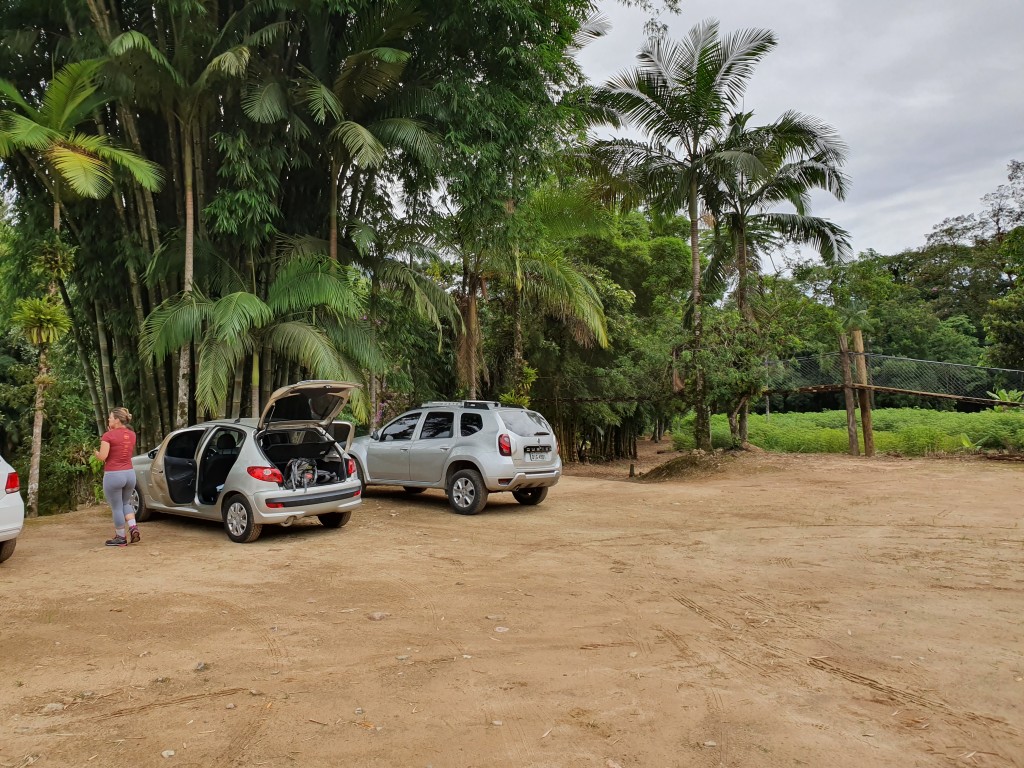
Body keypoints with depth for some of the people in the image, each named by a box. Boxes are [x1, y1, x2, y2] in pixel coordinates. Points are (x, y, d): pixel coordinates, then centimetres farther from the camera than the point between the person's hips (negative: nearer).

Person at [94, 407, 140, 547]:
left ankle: (121, 538, 15)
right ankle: (133, 528, 6)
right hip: (129, 473, 6)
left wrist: (96, 453, 9)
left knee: (117, 507, 7)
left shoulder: (108, 435, -12)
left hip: (113, 475, -6)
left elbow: (102, 457, -15)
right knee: (126, 503, 24)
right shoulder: (131, 435, 6)